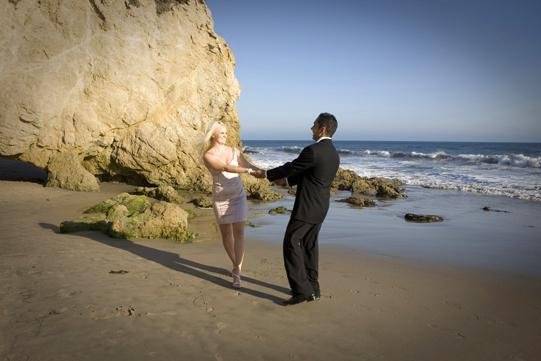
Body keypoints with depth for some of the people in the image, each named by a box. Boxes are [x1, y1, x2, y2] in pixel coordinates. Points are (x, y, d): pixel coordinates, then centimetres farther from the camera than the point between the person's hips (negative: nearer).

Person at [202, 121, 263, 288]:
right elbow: (226, 168, -23)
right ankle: (236, 265, 31)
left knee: (239, 232, -7)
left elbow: (250, 166, 4)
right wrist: (248, 171, -33)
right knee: (226, 234, 10)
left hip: (238, 196, 2)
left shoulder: (234, 151, 3)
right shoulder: (208, 155, -8)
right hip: (220, 198, -1)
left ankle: (237, 273, -5)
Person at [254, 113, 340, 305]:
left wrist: (266, 174, 4)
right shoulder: (334, 154, 10)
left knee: (291, 243, -3)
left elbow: (291, 167, -10)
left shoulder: (313, 151, -19)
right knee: (309, 245, 17)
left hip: (307, 207, -9)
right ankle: (312, 288, 24)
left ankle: (301, 290, -2)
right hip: (320, 208, 10)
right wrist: (286, 180, 21)